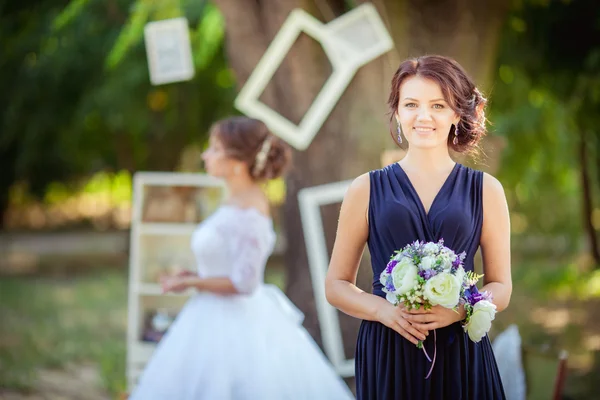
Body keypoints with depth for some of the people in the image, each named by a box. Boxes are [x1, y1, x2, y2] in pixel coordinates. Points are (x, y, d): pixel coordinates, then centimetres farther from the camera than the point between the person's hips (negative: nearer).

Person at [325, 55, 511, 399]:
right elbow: (337, 285, 7)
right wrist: (382, 310, -11)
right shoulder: (367, 190, 4)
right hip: (387, 357, 0)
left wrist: (458, 310, -12)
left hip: (461, 359, 0)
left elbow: (501, 289, 8)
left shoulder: (486, 190, 5)